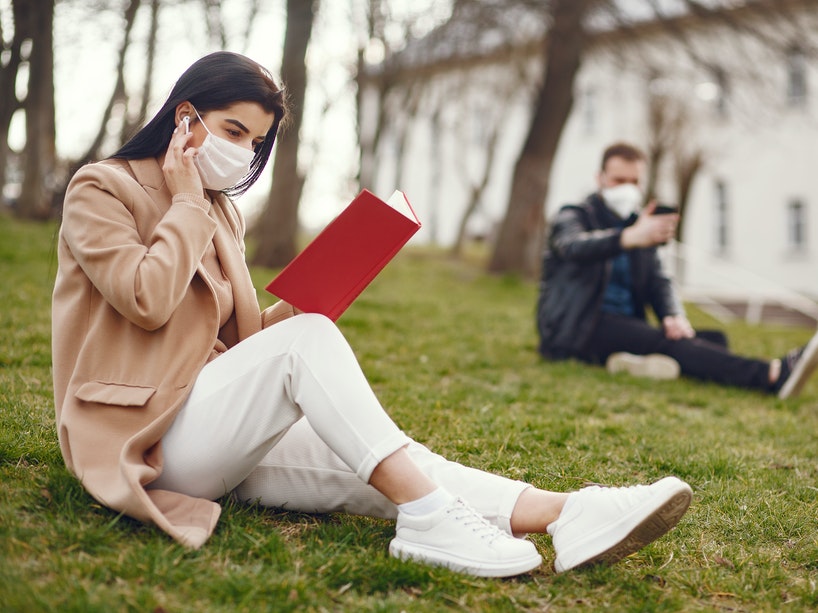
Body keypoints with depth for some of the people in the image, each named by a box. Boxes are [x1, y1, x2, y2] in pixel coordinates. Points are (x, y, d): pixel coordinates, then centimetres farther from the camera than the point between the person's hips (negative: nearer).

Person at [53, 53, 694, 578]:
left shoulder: (222, 214, 19)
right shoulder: (101, 189, -1)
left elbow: (237, 343, 14)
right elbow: (147, 301, -19)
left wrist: (297, 307, -5)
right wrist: (188, 203, -7)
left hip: (222, 437, 6)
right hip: (145, 437, -6)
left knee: (377, 468, -19)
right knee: (307, 339, -29)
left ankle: (562, 514, -35)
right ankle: (426, 517, -34)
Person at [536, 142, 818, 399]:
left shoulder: (638, 224, 20)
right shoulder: (573, 217, 1)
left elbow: (659, 281, 10)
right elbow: (574, 246, -25)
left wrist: (674, 316, -15)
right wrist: (631, 238, -46)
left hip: (627, 325, 7)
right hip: (575, 331, -7)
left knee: (715, 339, -14)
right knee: (665, 342, -32)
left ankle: (641, 362, -44)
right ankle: (774, 375, -51)